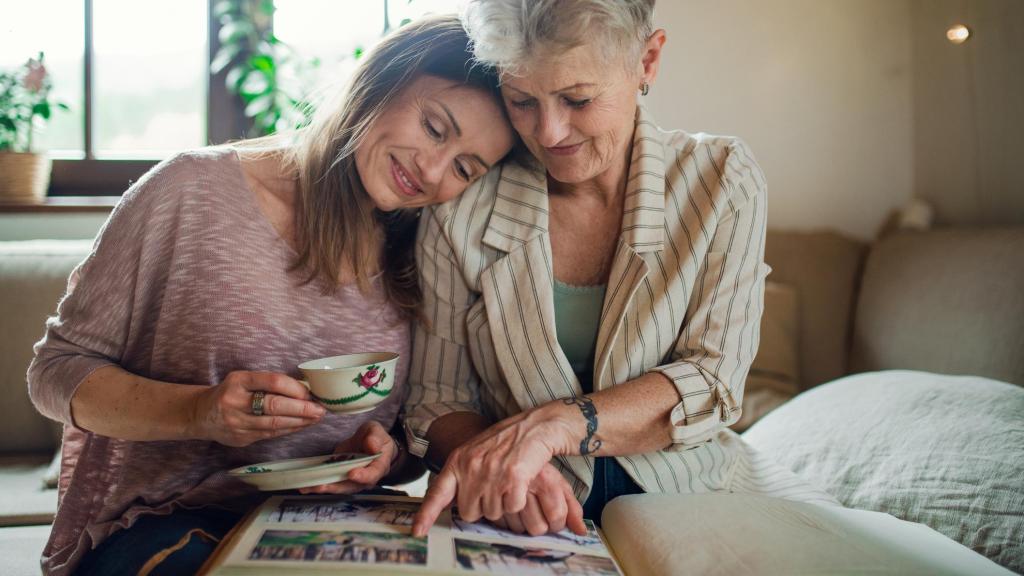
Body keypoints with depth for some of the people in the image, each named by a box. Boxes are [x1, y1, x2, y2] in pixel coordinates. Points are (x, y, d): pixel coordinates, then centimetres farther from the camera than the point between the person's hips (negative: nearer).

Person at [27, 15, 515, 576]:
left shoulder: (416, 260, 6)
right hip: (162, 524, -2)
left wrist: (384, 453, -9)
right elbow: (58, 368, -2)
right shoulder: (195, 190, -6)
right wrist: (197, 412, -19)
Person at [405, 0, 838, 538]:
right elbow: (436, 403, -4)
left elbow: (713, 379, -11)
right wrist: (503, 470, -26)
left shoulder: (722, 178, -4)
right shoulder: (458, 211, -7)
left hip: (688, 491, -1)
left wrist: (555, 425, -29)